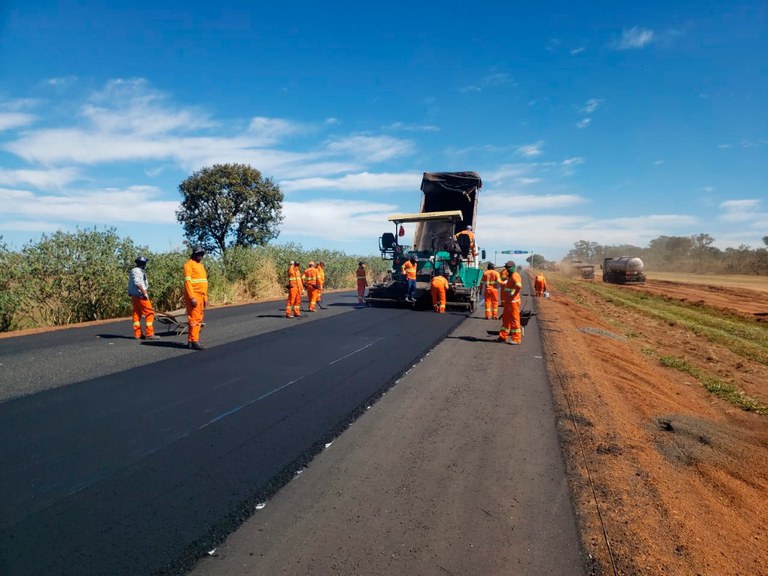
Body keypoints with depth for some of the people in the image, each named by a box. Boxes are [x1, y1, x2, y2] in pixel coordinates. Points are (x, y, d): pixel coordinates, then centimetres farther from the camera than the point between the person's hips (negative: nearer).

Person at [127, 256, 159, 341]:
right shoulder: (137, 271, -11)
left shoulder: (138, 271, 19)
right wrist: (144, 293, -23)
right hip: (140, 295, -11)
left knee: (137, 314, 11)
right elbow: (137, 283, -23)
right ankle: (149, 334, -9)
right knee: (149, 313, -8)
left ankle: (137, 334, 16)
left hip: (134, 296, 11)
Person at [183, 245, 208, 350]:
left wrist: (205, 298, 19)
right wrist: (192, 297, -22)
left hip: (201, 296, 9)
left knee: (198, 319, 9)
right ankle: (194, 341, -8)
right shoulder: (189, 264, -7)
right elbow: (187, 281, -16)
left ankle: (190, 341, 15)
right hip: (193, 296, -9)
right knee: (194, 318, -10)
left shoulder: (200, 265, 20)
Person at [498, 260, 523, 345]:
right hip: (508, 302, 10)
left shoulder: (515, 276, -16)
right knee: (505, 319, 16)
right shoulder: (510, 276, 17)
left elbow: (519, 287, -33)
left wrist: (513, 296, -24)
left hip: (513, 302, -10)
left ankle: (516, 339, 2)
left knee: (514, 320, -4)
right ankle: (503, 336, 25)